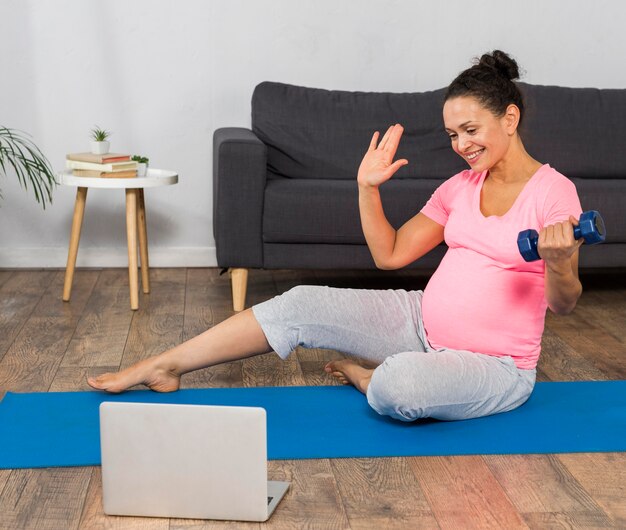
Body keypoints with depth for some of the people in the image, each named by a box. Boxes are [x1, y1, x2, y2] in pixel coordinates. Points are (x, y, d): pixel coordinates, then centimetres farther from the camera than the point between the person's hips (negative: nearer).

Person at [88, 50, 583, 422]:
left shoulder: (553, 191, -11)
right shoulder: (459, 187, 8)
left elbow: (563, 303, -12)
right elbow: (390, 254, 8)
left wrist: (559, 263, -34)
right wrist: (368, 188, -2)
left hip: (496, 365, -6)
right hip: (422, 323, 6)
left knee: (398, 386, -38)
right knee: (303, 303, -9)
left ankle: (361, 373, 0)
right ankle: (163, 367, 1)